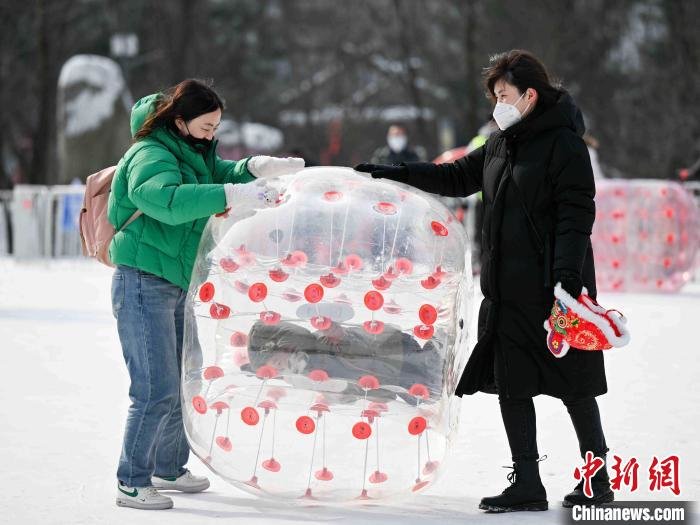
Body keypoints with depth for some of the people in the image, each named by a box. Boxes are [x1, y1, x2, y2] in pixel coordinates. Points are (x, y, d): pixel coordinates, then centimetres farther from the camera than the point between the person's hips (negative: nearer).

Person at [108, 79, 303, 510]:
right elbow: (170, 199, -37)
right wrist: (234, 195, -43)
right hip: (143, 284, -10)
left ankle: (169, 468, 31)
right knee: (157, 390, -13)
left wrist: (260, 168, -7)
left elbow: (219, 173, 16)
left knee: (186, 382, 17)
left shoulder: (191, 151, 11)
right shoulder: (149, 157, -20)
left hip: (178, 286, 10)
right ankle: (132, 484, -3)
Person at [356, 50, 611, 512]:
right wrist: (395, 173, 20)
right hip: (508, 291, 8)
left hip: (553, 289, -8)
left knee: (573, 385, 1)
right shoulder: (500, 144, 14)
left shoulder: (564, 145, -11)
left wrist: (567, 277, -26)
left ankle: (599, 480, 14)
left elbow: (576, 216, -17)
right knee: (511, 383, 5)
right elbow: (459, 177, 26)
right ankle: (527, 484, 11)